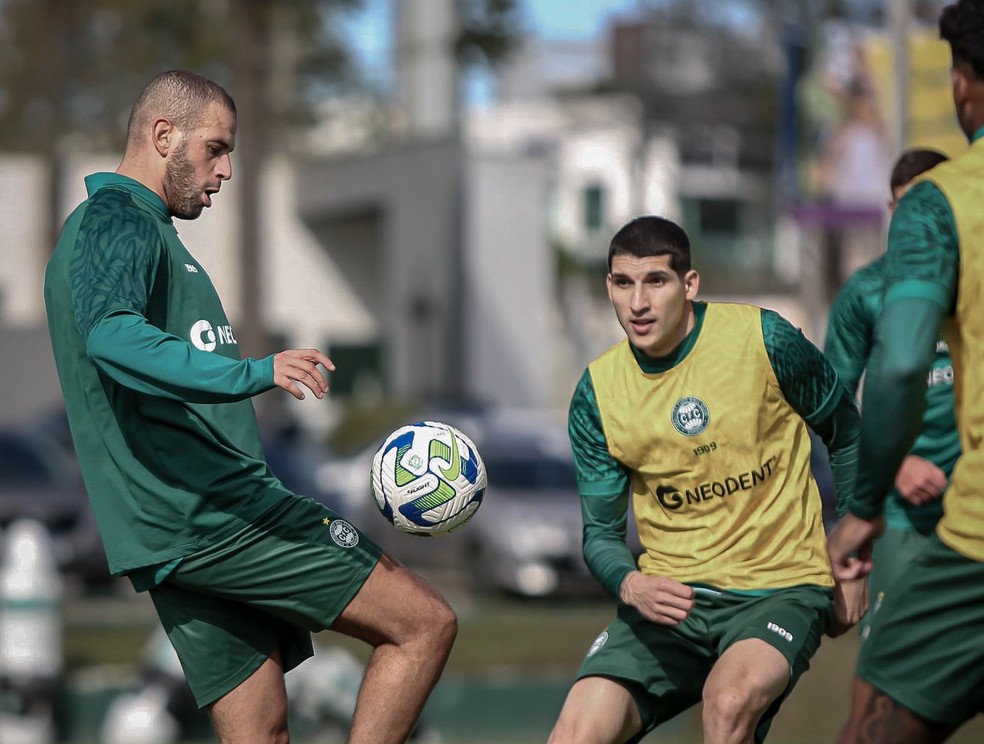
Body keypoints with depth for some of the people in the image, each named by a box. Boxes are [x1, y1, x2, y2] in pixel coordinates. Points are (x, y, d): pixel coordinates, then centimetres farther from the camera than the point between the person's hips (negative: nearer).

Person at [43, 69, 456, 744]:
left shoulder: (129, 226, 25)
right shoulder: (118, 220, -9)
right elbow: (108, 335, -30)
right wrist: (252, 375, -39)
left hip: (171, 536, 10)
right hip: (220, 514, -10)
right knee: (426, 623, -7)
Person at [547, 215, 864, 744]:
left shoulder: (763, 339, -9)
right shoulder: (598, 393, -1)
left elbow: (846, 434, 6)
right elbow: (601, 532, 4)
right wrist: (630, 584, -18)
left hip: (781, 587, -2)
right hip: (668, 594, 2)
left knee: (729, 697, -33)